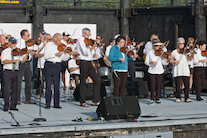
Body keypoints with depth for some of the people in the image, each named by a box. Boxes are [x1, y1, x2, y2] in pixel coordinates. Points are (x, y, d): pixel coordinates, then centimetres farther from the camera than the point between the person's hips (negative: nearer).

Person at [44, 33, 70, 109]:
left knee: (57, 85, 1)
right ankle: (48, 104, 3)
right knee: (48, 85, -1)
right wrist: (55, 54, -21)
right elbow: (46, 56, -12)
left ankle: (56, 104, 5)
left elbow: (64, 58, 4)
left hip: (57, 66, 2)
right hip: (49, 65, -2)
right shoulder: (48, 45, 1)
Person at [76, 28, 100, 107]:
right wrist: (94, 46, -24)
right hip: (83, 63, -8)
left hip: (89, 63, 8)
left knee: (97, 81, 2)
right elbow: (86, 52, -18)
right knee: (83, 82, -2)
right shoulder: (80, 40, -7)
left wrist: (94, 55, -3)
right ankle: (82, 102, 5)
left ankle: (95, 101, 6)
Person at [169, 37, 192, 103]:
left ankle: (186, 97, 1)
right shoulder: (174, 52, 7)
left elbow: (189, 59, -8)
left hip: (185, 70, 0)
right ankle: (178, 97, 11)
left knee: (186, 84, -7)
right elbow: (170, 61, 6)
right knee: (177, 84, -2)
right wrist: (174, 62, -14)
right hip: (177, 70, 0)